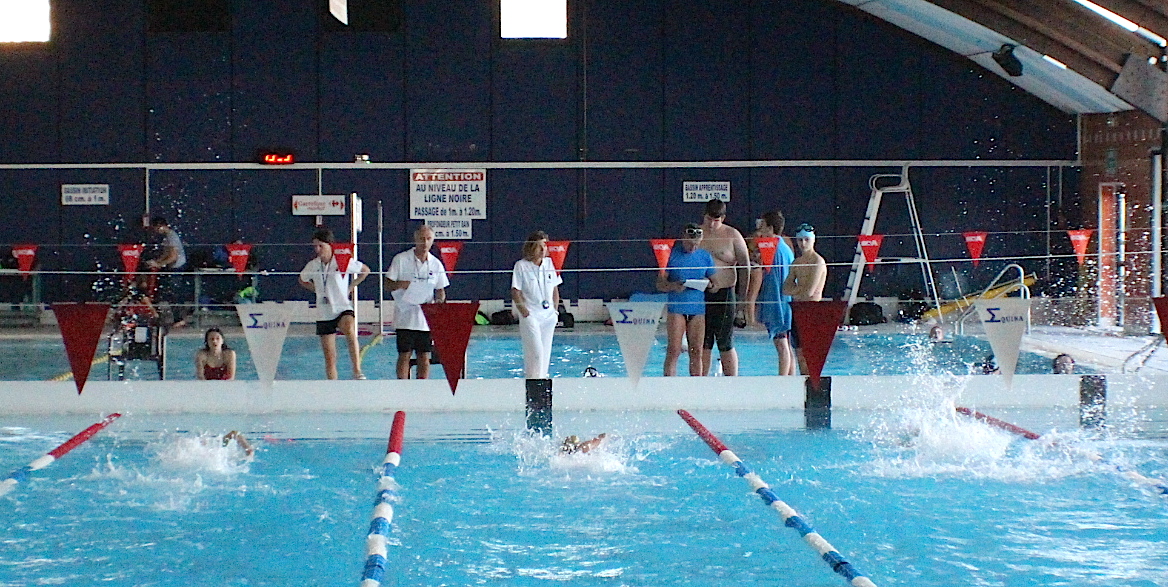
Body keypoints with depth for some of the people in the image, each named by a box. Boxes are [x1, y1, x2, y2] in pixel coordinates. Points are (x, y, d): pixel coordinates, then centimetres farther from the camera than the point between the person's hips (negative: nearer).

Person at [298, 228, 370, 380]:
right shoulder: (312, 266, 4)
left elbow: (365, 271, 9)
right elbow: (302, 281, 24)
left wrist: (350, 287, 4)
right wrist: (317, 289, 10)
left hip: (343, 309, -4)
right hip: (323, 314, 4)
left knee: (349, 330, -38)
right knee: (329, 357, 3)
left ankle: (357, 372, -40)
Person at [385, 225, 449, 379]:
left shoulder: (436, 264, 10)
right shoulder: (401, 259, 0)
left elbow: (440, 290, 16)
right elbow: (388, 284, 0)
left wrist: (439, 300, -7)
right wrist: (400, 284, -21)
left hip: (426, 318, 3)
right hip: (405, 317, -3)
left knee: (424, 357, 5)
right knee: (404, 355, -3)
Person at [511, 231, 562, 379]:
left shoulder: (550, 264, 8)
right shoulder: (521, 266, -6)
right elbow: (515, 291, -6)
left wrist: (555, 310, 7)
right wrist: (523, 310, -14)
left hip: (548, 316, 5)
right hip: (530, 316, -5)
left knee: (546, 352, 7)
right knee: (536, 353, -14)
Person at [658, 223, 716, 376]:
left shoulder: (705, 256, 11)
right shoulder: (672, 254, 2)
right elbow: (660, 284, 1)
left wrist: (707, 284, -7)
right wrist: (673, 286, -20)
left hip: (698, 307, 3)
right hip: (677, 307, -3)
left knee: (696, 352, 2)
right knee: (674, 351, -7)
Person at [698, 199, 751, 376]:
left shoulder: (732, 236, 2)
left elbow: (745, 267, 2)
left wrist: (742, 297, -2)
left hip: (724, 295, -3)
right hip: (698, 295, 3)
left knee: (725, 345, -1)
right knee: (702, 344, 5)